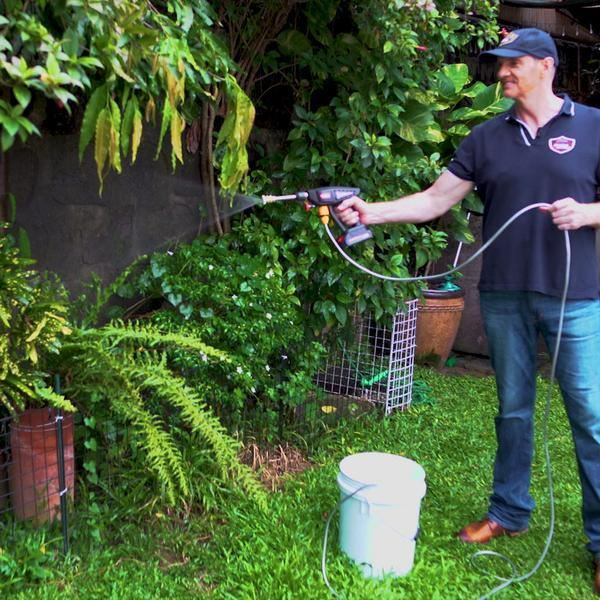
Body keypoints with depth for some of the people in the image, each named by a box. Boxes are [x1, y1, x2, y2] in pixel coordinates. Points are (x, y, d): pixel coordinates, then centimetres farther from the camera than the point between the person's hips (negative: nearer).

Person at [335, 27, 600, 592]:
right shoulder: (486, 137, 6)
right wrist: (370, 212, -9)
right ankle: (509, 511, 30)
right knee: (512, 408, 14)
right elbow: (435, 199, 1)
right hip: (503, 296, 3)